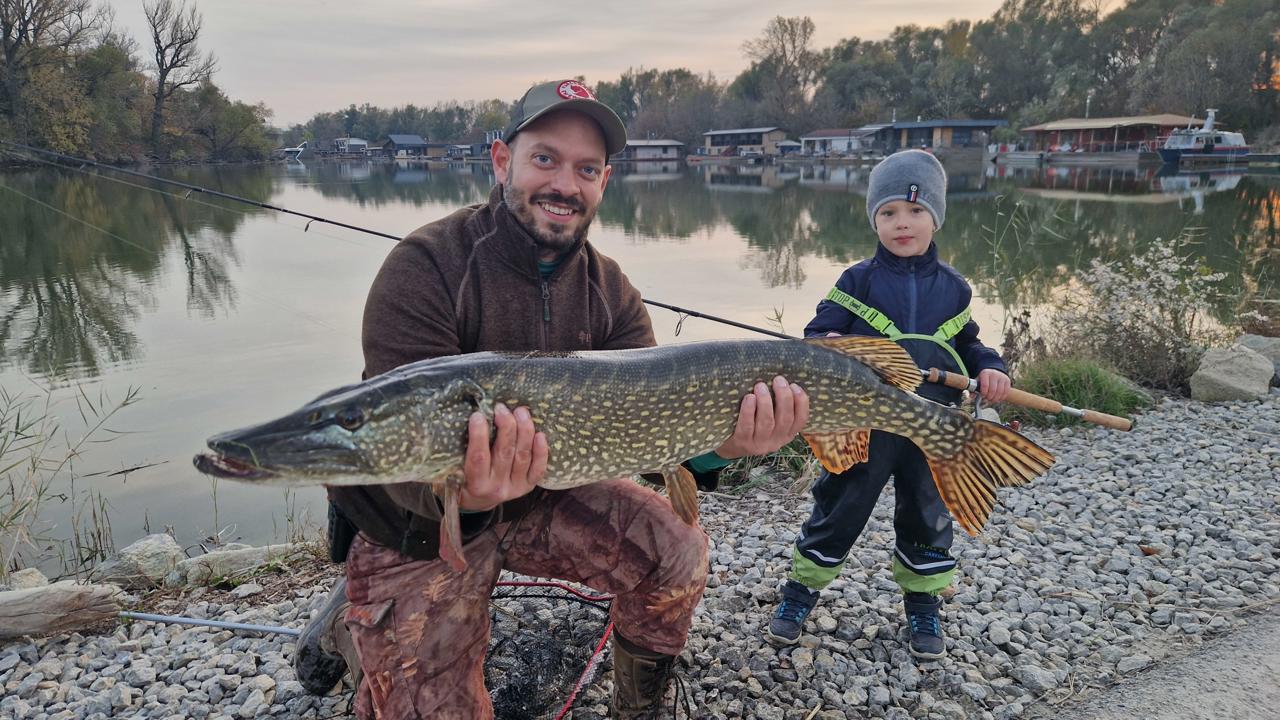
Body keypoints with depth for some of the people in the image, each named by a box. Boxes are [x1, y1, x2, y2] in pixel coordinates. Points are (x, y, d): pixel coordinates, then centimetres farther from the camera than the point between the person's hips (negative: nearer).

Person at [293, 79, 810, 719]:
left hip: (547, 490, 5)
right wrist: (464, 492, -50)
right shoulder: (424, 267, -22)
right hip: (419, 523, -4)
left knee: (678, 557, -10)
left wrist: (715, 443, -35)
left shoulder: (611, 292, -4)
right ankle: (348, 630, 21)